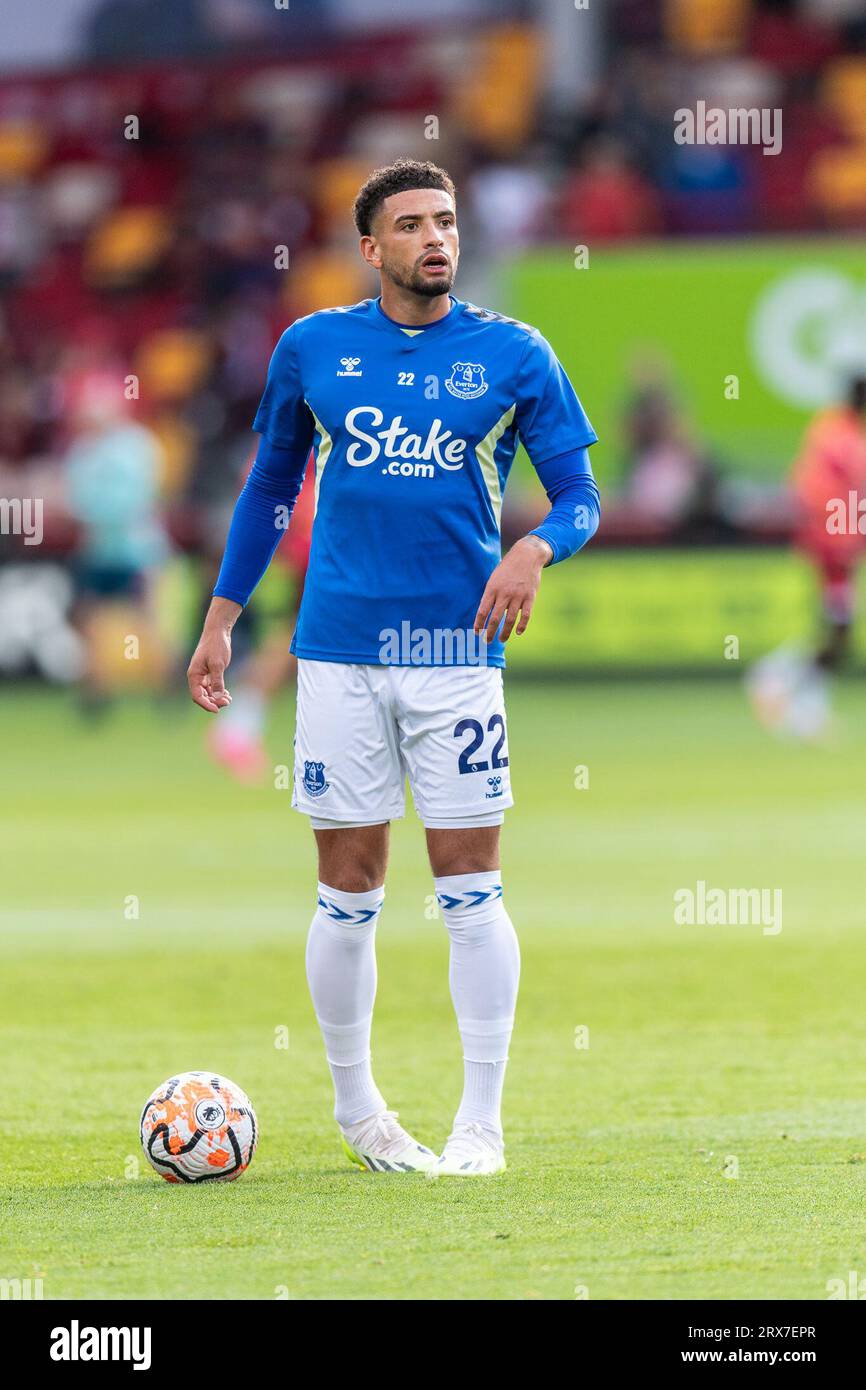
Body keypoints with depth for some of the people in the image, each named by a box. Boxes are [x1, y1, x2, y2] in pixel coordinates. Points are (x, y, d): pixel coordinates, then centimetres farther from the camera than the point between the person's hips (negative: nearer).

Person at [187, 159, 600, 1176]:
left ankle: (480, 1123, 3)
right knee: (349, 893, 3)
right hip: (339, 652, 1)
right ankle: (355, 1106, 18)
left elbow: (580, 497, 5)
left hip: (458, 652, -1)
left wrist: (537, 548, -17)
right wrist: (220, 618, 15)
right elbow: (270, 489, 18)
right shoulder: (312, 348, 7)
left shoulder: (513, 355, 3)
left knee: (470, 892, -3)